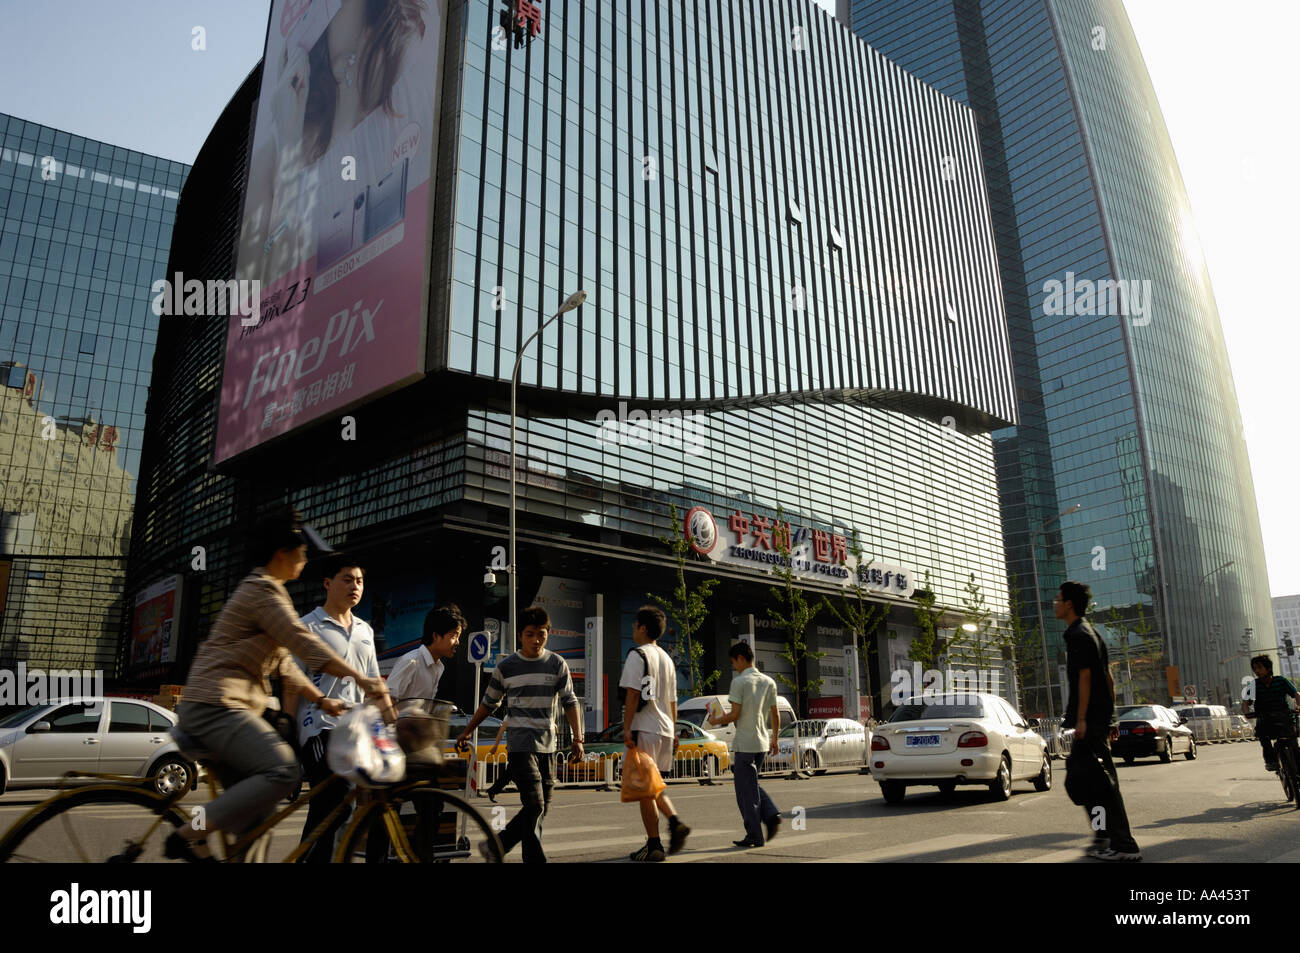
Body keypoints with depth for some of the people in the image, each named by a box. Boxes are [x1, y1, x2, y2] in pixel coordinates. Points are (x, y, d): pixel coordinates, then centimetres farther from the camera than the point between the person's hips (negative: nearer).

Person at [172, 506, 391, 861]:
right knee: (284, 771, -26)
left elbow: (284, 664, 22)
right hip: (217, 705, -11)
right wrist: (361, 679, -28)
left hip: (212, 708, 11)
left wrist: (321, 699, 13)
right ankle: (190, 835, -18)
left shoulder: (262, 590, 23)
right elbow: (304, 644, -22)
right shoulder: (263, 590, -10)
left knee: (257, 810, 8)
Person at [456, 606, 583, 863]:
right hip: (520, 745, -3)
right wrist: (467, 731, 18)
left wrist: (578, 739, -4)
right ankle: (535, 859, -4)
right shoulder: (506, 668, 1)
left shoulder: (557, 664, 5)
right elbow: (489, 703, 13)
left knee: (542, 809, 7)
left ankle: (496, 847, 22)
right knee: (534, 805, -13)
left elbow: (570, 703, 5)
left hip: (547, 746, 3)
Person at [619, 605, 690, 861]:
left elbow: (633, 694, -15)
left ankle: (653, 845, 2)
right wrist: (673, 732, 21)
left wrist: (626, 728, -14)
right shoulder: (667, 658, 16)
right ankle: (674, 821, -1)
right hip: (665, 730, 8)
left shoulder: (637, 655, -8)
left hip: (644, 729, -8)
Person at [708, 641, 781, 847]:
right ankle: (771, 814, 4)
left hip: (745, 742, -7)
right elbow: (775, 715, 11)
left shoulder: (739, 682, -11)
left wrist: (715, 720, 3)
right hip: (763, 742, 7)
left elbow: (734, 715, -14)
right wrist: (774, 739, 22)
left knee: (746, 790, 2)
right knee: (752, 785, 21)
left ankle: (754, 836, 5)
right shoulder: (769, 682, 9)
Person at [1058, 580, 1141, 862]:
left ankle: (1123, 846, -4)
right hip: (1100, 717, 10)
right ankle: (1105, 834, 19)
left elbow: (1084, 677, -18)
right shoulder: (1091, 633, 18)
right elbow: (1108, 678, 19)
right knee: (1077, 770, 15)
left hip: (1090, 718, -10)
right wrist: (1108, 717, 21)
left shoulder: (1078, 635, -12)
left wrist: (1081, 718, -19)